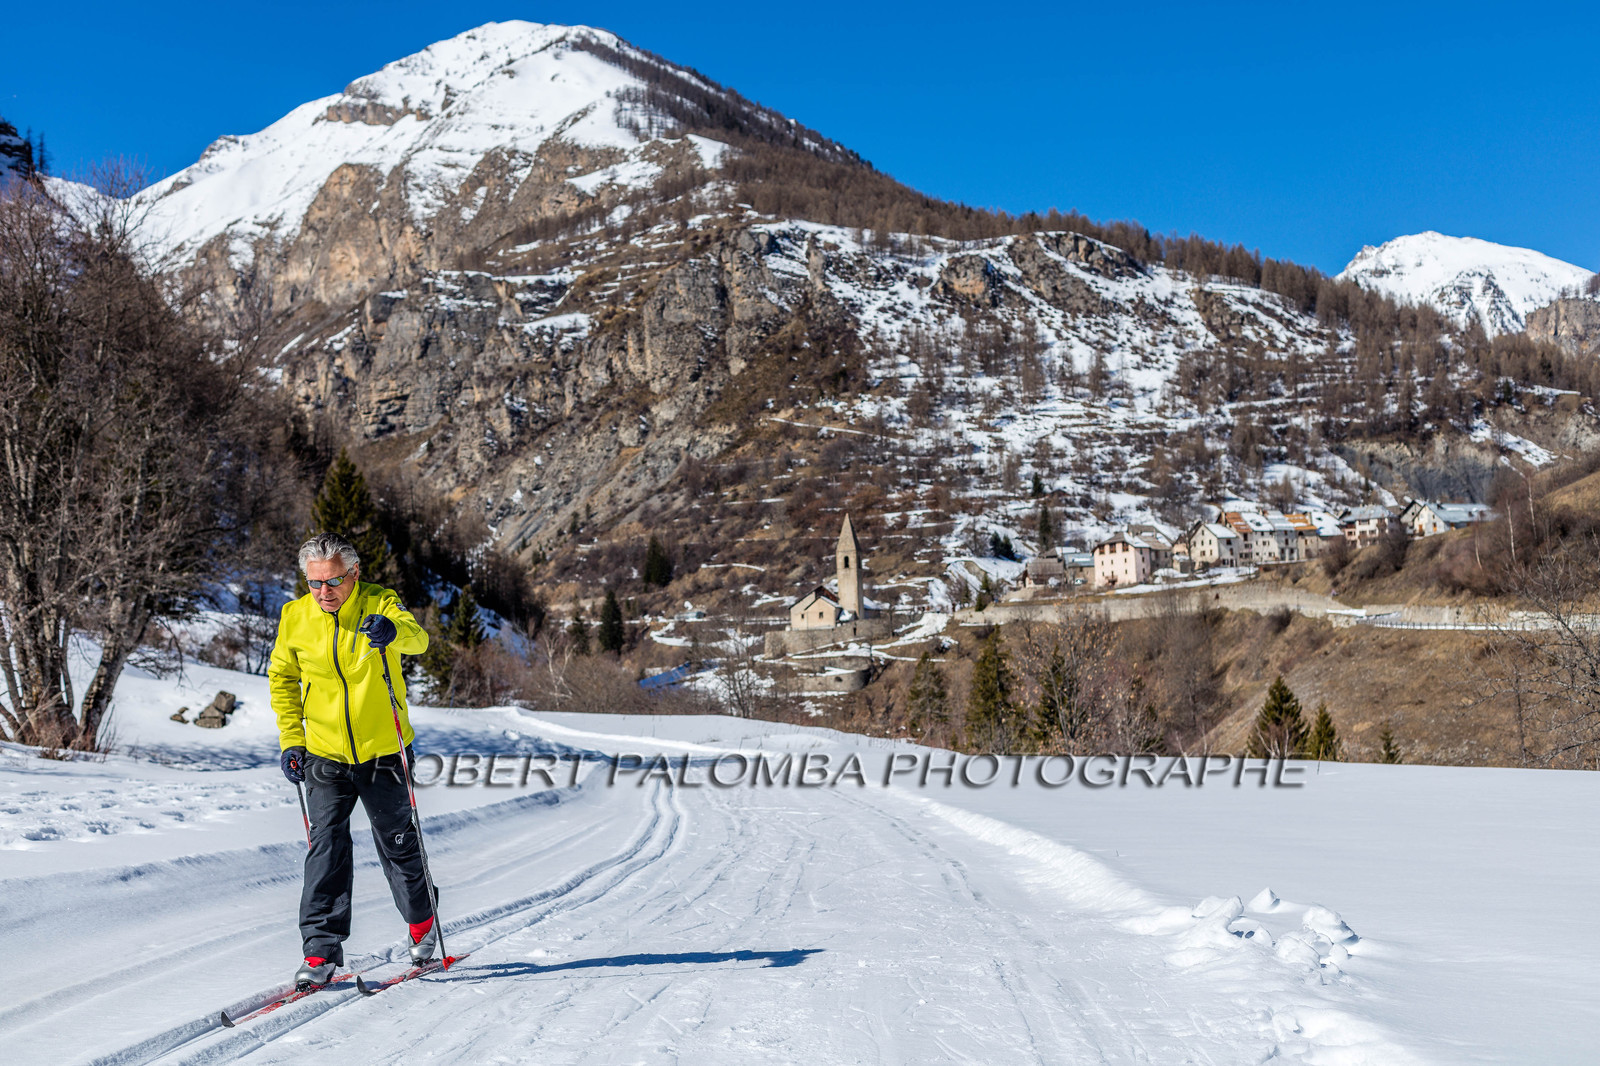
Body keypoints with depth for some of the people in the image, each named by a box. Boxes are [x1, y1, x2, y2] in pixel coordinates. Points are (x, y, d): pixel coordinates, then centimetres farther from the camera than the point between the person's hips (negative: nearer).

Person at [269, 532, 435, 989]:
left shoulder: (379, 604, -12)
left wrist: (392, 631, -55)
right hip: (325, 757, 1)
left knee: (398, 844, 12)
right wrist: (290, 741, 3)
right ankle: (322, 950, 2)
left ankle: (422, 919, 35)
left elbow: (417, 639, -32)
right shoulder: (295, 618, -5)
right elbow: (282, 678, 10)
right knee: (326, 851, -6)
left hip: (383, 752, -1)